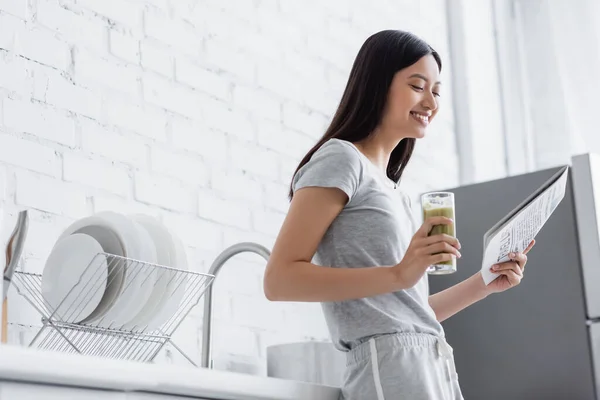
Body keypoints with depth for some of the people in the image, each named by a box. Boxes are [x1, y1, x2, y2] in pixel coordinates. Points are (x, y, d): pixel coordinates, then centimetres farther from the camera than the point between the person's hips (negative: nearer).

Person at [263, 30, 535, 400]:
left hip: (436, 368, 8)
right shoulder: (341, 159, -3)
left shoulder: (393, 192, 21)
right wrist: (398, 274, -21)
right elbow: (280, 280, -15)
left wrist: (485, 283, 11)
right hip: (390, 367, -8)